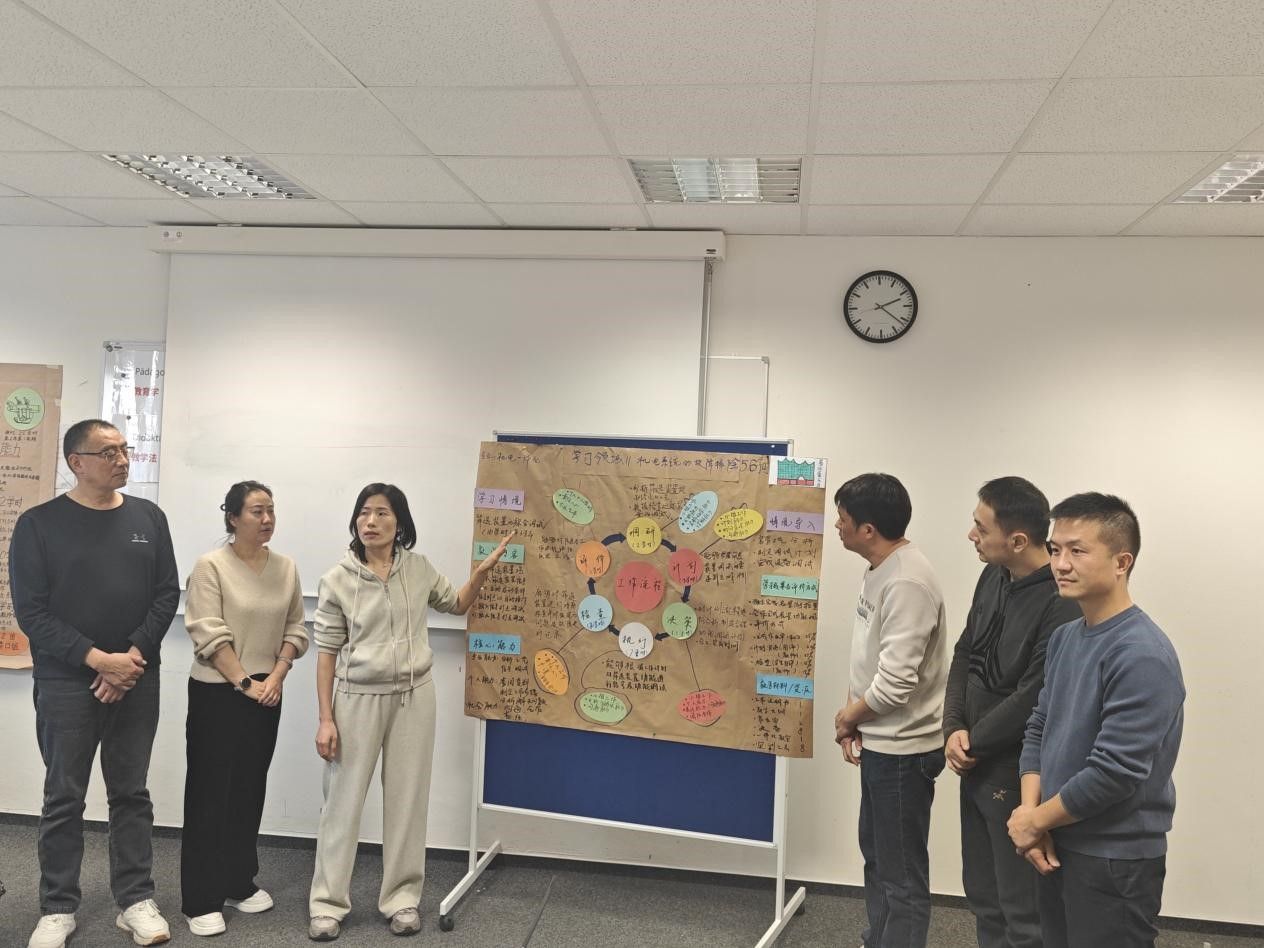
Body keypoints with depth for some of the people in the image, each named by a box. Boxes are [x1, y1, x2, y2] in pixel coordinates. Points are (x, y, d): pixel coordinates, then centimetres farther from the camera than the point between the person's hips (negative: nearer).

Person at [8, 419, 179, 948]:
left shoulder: (148, 518, 5)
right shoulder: (38, 525, -3)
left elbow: (167, 593, 3)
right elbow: (31, 611, -8)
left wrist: (133, 655, -10)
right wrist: (98, 659, -16)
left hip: (137, 681, 2)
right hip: (66, 684, -2)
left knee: (131, 793, 9)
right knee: (64, 798, 7)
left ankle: (135, 900, 18)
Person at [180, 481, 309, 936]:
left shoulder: (286, 567, 4)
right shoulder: (210, 566, -10)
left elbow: (295, 630, 6)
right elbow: (209, 636, -15)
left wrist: (275, 677, -6)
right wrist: (244, 683, -16)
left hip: (266, 694, 5)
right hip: (216, 693, -5)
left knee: (250, 790, 13)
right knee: (210, 792, 1)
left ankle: (239, 883, 26)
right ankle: (200, 899, 10)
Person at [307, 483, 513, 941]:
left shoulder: (419, 569, 0)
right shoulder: (337, 580, -7)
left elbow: (457, 604, 17)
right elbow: (327, 653, -4)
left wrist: (482, 571, -1)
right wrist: (325, 718, -6)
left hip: (413, 697, 2)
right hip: (358, 698, -2)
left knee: (407, 800, 9)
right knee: (344, 800, 5)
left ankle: (402, 899, 23)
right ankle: (328, 903, 20)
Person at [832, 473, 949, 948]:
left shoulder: (907, 583, -25)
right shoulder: (883, 569, 6)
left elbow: (896, 683, -28)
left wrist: (850, 714, -11)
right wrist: (855, 717, 3)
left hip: (903, 748, -10)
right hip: (881, 741, 10)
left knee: (902, 874, 5)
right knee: (877, 855, 24)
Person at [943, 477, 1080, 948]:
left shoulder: (1063, 601, -23)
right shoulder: (993, 578, 4)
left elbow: (1033, 699, -23)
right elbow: (964, 656, 8)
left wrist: (973, 742, -10)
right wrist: (954, 729, -5)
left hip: (1020, 773, -8)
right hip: (977, 767, 8)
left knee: (1023, 910, 6)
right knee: (983, 896, 21)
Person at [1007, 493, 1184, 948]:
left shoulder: (1142, 655, -22)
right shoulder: (1064, 637, 4)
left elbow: (1116, 771, -24)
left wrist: (1035, 821, -12)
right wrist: (1030, 812, -5)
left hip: (1116, 862, -7)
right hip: (1058, 847, 7)